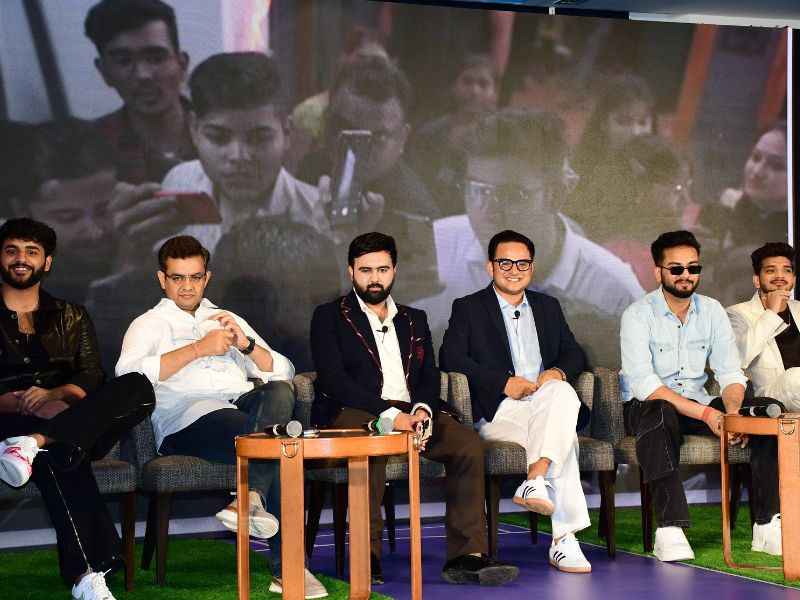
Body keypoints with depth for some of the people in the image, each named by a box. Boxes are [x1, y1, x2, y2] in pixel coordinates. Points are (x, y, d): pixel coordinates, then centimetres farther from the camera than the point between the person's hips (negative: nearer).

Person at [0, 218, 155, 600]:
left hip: (72, 417, 3)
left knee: (137, 388, -27)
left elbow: (91, 378, 7)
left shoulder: (71, 317, 23)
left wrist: (56, 395, -16)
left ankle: (35, 442, -45)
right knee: (56, 456, -40)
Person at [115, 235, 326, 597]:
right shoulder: (149, 325, 20)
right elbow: (128, 373, -5)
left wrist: (247, 344, 1)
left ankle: (250, 497, -42)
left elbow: (284, 372, 22)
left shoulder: (230, 322, 33)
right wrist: (199, 348, -9)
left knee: (280, 392, -35)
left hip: (245, 403, 4)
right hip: (189, 416, -4)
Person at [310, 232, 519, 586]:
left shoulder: (414, 320, 25)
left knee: (468, 444, -24)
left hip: (410, 413, 4)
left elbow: (429, 377, 15)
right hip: (355, 414, -4)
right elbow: (334, 379, -5)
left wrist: (422, 409, -11)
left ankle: (466, 557, -26)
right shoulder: (330, 317, 10)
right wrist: (389, 414, -18)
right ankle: (367, 555, -31)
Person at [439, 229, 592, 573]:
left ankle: (535, 481, -44)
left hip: (546, 403, 4)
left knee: (563, 392, -35)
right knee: (563, 438, -33)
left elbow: (574, 354, 20)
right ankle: (563, 538, -38)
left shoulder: (548, 307, 24)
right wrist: (503, 382, -17)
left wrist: (559, 372, -6)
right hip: (497, 412, -4)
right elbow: (450, 357, -6)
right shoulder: (468, 308, 9)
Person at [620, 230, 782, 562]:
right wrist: (706, 413, -28)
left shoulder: (712, 311, 6)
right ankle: (669, 530, -45)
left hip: (699, 406, 5)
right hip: (647, 406, -5)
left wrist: (733, 409, -24)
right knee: (659, 413, -41)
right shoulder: (638, 315, -10)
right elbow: (643, 384, -21)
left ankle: (767, 525, -20)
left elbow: (730, 372, 1)